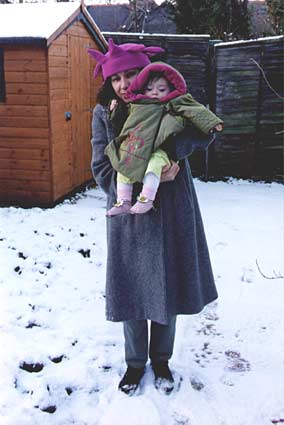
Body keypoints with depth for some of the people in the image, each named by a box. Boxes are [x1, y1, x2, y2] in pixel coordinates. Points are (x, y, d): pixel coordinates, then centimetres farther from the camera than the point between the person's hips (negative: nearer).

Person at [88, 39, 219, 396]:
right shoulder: (103, 114, -3)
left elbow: (206, 131, -13)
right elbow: (103, 171, -9)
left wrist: (170, 149, -29)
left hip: (171, 214, 1)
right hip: (128, 216, 0)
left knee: (168, 287, 12)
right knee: (131, 289, 10)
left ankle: (161, 359, 35)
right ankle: (135, 362, 33)